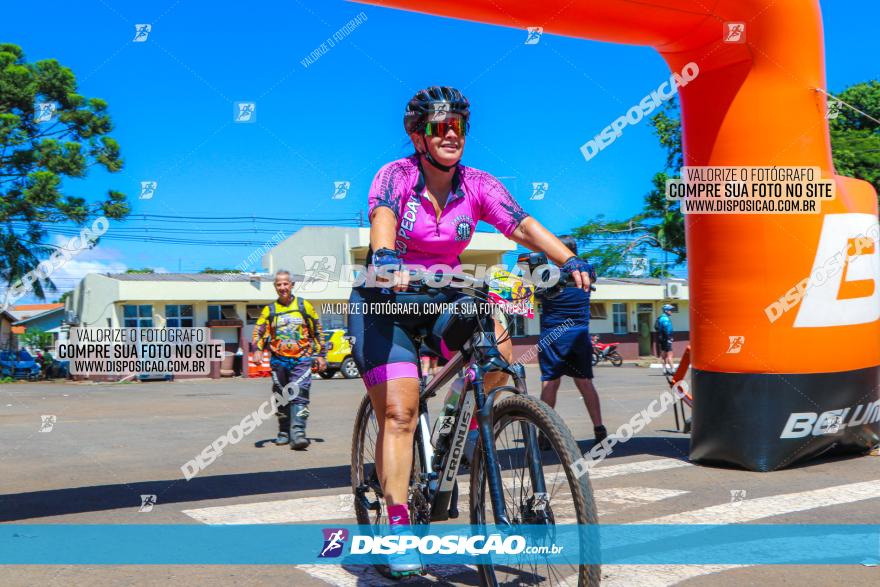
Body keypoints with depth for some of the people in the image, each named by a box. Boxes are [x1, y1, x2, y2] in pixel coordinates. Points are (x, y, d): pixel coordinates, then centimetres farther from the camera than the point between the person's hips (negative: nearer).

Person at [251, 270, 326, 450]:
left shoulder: (304, 306, 6)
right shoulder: (269, 310, 9)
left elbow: (317, 331, 11)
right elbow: (258, 332, 4)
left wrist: (320, 355, 8)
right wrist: (257, 350, -14)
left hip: (301, 360, -2)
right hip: (279, 361, 3)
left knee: (299, 395, -16)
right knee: (281, 398, 10)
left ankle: (298, 432, -24)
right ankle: (284, 432, 24)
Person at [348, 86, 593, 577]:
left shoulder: (478, 186, -5)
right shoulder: (396, 175, -13)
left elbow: (523, 225, -18)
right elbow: (382, 218, -32)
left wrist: (569, 260, -35)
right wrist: (386, 259, -54)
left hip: (444, 297, 3)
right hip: (386, 300, -3)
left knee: (497, 340, -28)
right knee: (399, 413, -13)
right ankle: (398, 525, -7)